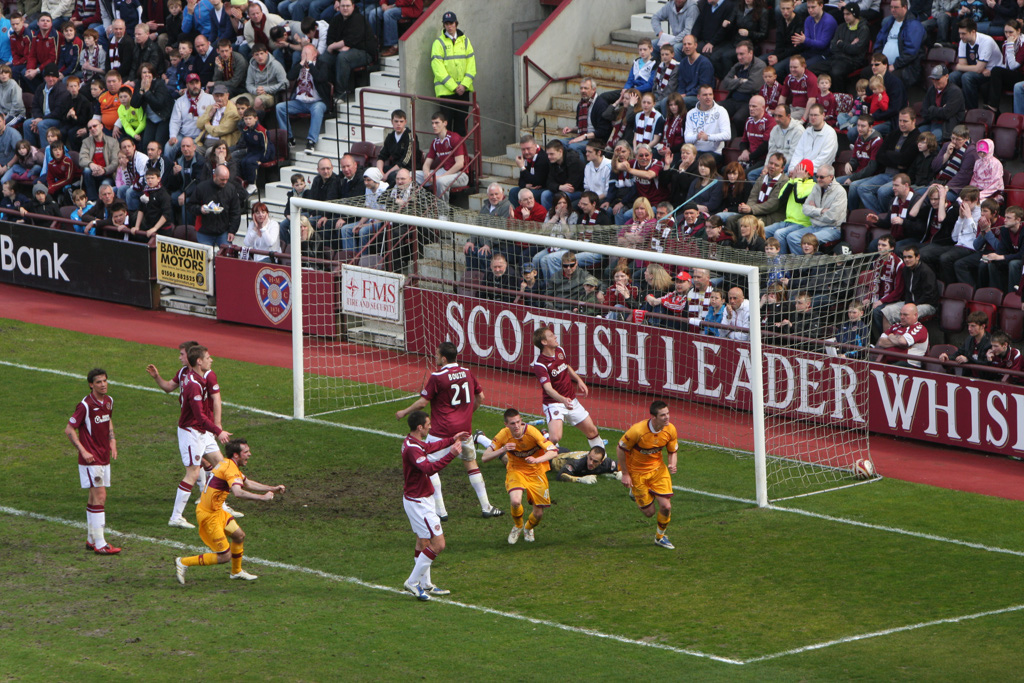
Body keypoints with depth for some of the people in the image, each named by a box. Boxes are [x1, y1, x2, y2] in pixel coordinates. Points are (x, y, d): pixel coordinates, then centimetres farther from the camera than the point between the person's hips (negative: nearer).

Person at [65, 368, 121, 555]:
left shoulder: (108, 402, 7)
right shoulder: (85, 405, -16)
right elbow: (69, 429, -12)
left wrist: (112, 440, 13)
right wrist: (83, 450, -17)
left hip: (104, 457, 8)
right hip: (91, 459, -8)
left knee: (96, 498, 13)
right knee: (99, 496, -12)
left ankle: (91, 539, 21)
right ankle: (99, 543, -12)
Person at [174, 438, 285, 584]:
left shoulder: (229, 464, 11)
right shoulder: (230, 468, -22)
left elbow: (247, 484, 24)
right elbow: (238, 492, -38)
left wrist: (272, 489, 18)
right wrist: (262, 497, -32)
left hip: (217, 511, 10)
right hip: (209, 515, -10)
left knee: (239, 536, 22)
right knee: (224, 556, -6)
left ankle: (236, 572, 41)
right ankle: (183, 563, 2)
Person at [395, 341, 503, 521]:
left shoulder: (437, 377, -14)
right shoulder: (467, 373, 2)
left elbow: (423, 402, -10)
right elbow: (480, 397, 12)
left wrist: (405, 412, 6)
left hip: (442, 431, -6)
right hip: (464, 428, 6)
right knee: (471, 464, 20)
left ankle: (440, 510, 1)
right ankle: (486, 507, 22)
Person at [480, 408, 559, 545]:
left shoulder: (531, 431, -24)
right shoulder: (504, 435, -18)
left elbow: (553, 451, -25)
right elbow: (484, 458, -17)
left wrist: (537, 460, -43)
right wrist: (502, 450, -34)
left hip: (536, 471, 0)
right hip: (516, 470, 0)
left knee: (538, 513, -3)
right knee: (515, 501, -29)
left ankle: (528, 528, 36)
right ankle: (518, 527, 6)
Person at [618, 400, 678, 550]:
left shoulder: (670, 430, -15)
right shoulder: (638, 431, -30)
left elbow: (673, 451, 2)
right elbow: (620, 449, -16)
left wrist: (672, 465, -21)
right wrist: (625, 474, -12)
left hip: (658, 468, 4)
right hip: (637, 471, -4)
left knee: (666, 507, -7)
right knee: (649, 512, 2)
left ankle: (660, 536, 24)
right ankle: (634, 491, 36)